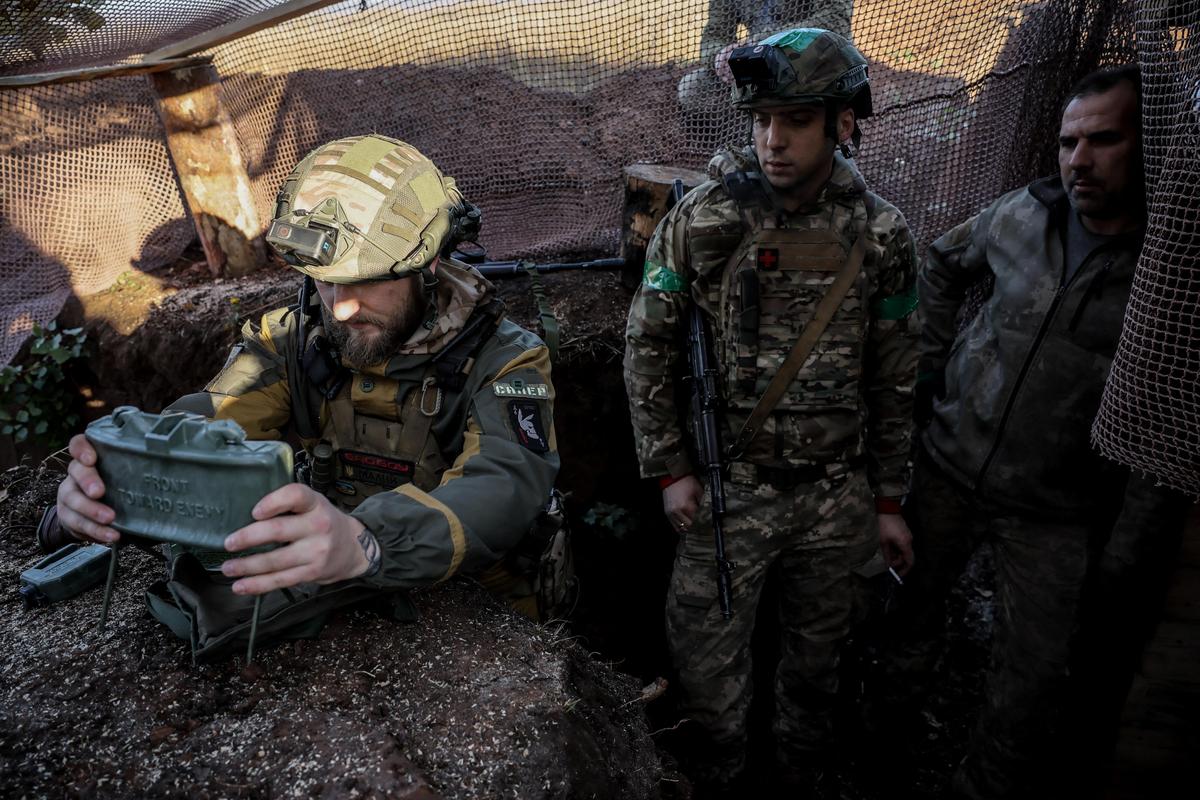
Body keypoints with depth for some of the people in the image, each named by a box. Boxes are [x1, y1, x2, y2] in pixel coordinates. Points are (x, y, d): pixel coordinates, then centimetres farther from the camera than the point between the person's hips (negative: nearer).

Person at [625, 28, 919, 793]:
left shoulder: (882, 234, -4)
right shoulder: (702, 220, -10)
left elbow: (894, 380, 4)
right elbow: (648, 346, -3)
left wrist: (891, 500, 7)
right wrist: (669, 469, -6)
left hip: (839, 493, 2)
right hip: (730, 489, -1)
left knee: (819, 649, 19)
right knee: (706, 651, 8)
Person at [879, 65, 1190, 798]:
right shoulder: (1024, 215, -5)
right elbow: (944, 264, 16)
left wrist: (1124, 555, -10)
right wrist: (932, 362, 8)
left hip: (1054, 513, -2)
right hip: (950, 465, 3)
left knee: (1034, 677, 8)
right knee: (915, 595, 20)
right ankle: (893, 702, 48)